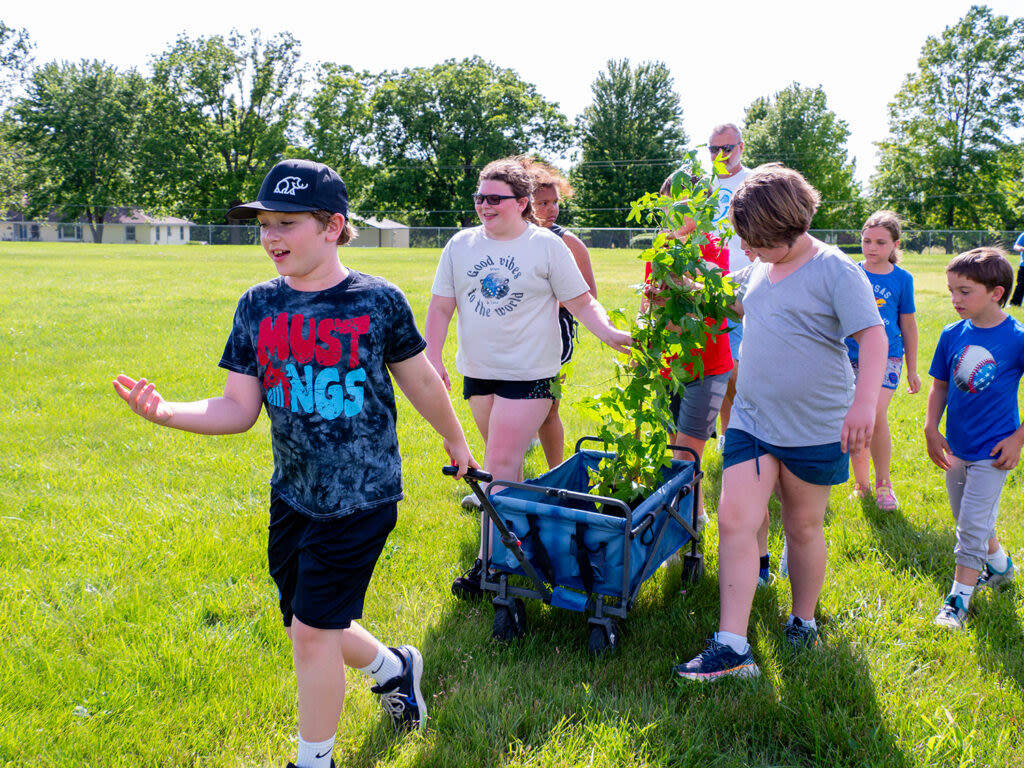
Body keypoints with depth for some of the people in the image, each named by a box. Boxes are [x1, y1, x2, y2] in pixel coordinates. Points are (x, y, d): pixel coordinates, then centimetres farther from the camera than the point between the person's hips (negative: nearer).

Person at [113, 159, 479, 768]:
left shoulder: (378, 301, -12)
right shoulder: (258, 306, -1)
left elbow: (421, 381, 3)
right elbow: (238, 410, -2)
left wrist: (456, 441, 16)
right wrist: (167, 413, -19)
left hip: (361, 494, -5)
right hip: (292, 494, 5)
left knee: (313, 630, -1)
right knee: (313, 626, 16)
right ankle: (394, 666, 46)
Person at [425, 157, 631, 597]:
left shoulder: (547, 246, -4)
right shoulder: (460, 245, 6)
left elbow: (581, 301, -4)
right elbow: (441, 306, 7)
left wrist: (609, 333, -20)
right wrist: (433, 358, -2)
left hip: (528, 373, -5)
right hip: (477, 370, 5)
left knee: (502, 464, -10)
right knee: (505, 459, 15)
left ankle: (489, 561, -4)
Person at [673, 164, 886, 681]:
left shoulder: (835, 271, -12)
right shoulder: (758, 268, 8)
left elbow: (873, 336, -21)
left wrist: (864, 402, -35)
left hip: (816, 428, -5)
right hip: (751, 421, 5)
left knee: (803, 527, 11)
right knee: (735, 522, -6)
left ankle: (803, 623, 35)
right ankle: (731, 648, -2)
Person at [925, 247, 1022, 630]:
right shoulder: (952, 335, -3)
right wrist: (931, 430, 0)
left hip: (991, 451, -5)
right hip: (956, 447, 5)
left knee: (972, 526, -2)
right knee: (968, 521, 20)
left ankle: (958, 598, 11)